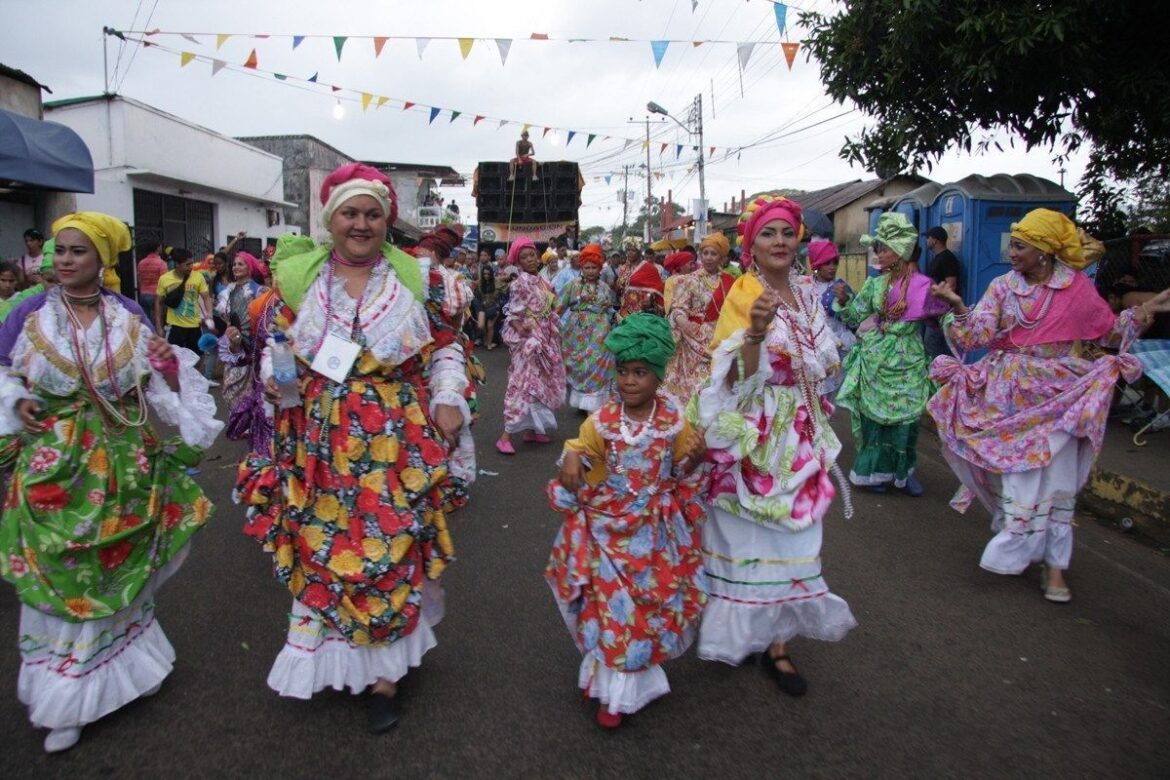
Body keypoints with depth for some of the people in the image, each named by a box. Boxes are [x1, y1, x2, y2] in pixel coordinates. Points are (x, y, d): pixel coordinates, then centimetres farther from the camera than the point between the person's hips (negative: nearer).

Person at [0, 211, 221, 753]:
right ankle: (67, 699, 23)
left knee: (118, 567, 15)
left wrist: (170, 368, -16)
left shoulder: (129, 316, 0)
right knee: (59, 572, 6)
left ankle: (121, 668, 37)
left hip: (121, 462, 1)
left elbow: (155, 385, 4)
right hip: (52, 466, -1)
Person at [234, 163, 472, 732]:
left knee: (392, 553, 4)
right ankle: (328, 659, 33)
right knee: (319, 552, 9)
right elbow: (275, 349, 12)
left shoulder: (419, 278, 3)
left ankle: (385, 673, 21)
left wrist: (448, 399, -7)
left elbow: (446, 349, 8)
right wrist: (278, 376, -9)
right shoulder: (295, 277, 5)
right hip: (319, 444, 2)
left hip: (398, 444, -1)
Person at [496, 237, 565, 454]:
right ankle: (506, 435, -8)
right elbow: (512, 314, -14)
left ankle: (530, 429, 19)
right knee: (523, 383, -11)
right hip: (528, 340, -8)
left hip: (545, 340, 8)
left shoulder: (541, 281, 11)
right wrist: (521, 329, -31)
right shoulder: (519, 283, -12)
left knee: (540, 382, 10)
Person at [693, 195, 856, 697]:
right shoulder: (743, 294, -11)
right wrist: (755, 332, -35)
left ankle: (777, 640, 21)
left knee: (793, 533, 9)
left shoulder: (806, 294, 9)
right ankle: (744, 634, 21)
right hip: (755, 434, -6)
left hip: (799, 434, 6)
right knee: (751, 536, 2)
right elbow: (738, 377, -20)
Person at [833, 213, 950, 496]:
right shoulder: (874, 285, 3)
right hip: (875, 361, 2)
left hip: (907, 362, -2)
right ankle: (877, 470, 18)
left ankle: (905, 470, 21)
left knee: (905, 418, 4)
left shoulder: (922, 285, -5)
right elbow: (855, 317, 2)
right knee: (874, 416, 4)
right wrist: (844, 300, -15)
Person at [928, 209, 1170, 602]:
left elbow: (1111, 333, 9)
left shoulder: (1077, 286, 0)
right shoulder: (1002, 287, 0)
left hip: (1059, 399, 0)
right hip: (1012, 399, 1)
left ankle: (1054, 564, 8)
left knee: (1056, 479, -1)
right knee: (1015, 476, 4)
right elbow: (978, 335, -11)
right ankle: (1018, 548, 21)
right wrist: (957, 306, -26)